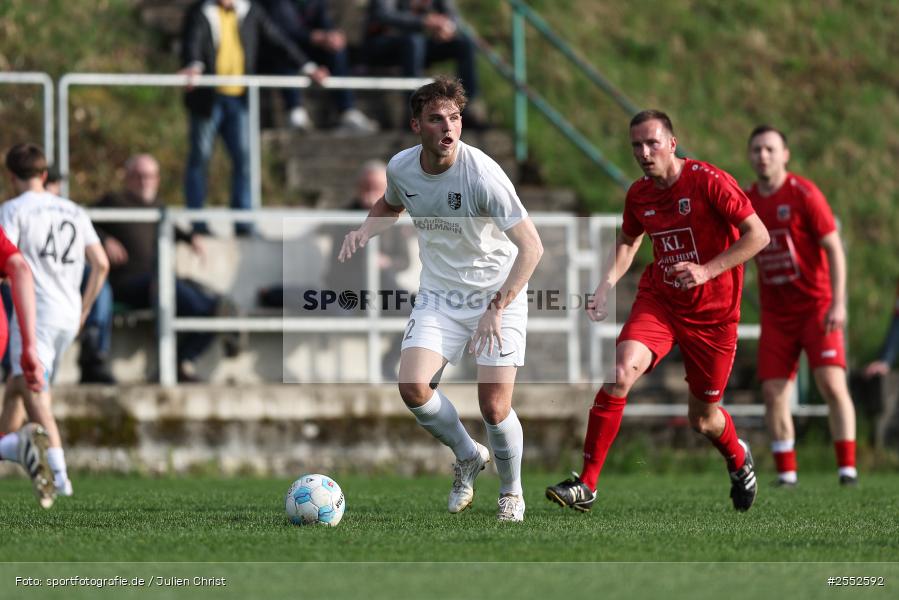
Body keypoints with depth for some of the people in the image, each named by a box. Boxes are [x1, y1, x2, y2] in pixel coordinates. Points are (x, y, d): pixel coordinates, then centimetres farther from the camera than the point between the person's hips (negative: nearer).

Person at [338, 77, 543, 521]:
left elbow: (531, 246, -23)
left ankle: (511, 491, 19)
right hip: (438, 295, 4)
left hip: (499, 292, -4)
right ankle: (468, 456, 13)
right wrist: (364, 231, -2)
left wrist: (496, 308, -28)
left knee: (494, 407, -11)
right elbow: (391, 205, 20)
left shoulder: (481, 173, -24)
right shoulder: (401, 168, -7)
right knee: (412, 386, -16)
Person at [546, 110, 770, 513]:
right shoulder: (638, 194, 0)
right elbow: (628, 240, 19)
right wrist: (605, 287, 3)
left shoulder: (708, 182, -15)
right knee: (620, 371, -24)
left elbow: (758, 235, -15)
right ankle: (586, 484, -20)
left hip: (712, 313, -3)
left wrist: (707, 270, -24)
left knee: (703, 419, 7)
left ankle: (737, 459, 45)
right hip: (658, 300, 3)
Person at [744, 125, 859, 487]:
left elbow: (834, 249, -9)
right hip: (775, 314, 4)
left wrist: (838, 303, -18)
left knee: (832, 383, -15)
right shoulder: (746, 202, 6)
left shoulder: (804, 194, -9)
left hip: (816, 306, -4)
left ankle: (847, 468, -10)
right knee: (773, 393, -4)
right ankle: (786, 474, 2)